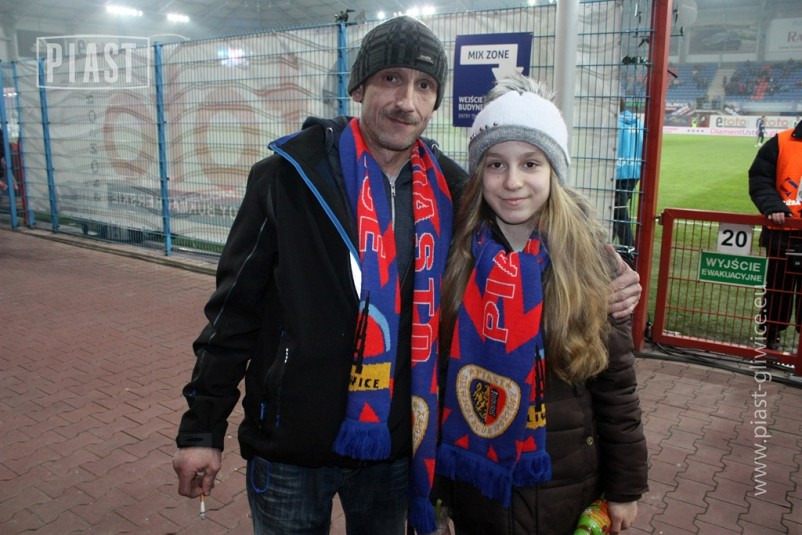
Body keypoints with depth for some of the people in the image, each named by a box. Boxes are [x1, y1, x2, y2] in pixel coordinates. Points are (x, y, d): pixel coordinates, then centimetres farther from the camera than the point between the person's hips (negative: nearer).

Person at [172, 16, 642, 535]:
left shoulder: (449, 188, -3)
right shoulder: (294, 174, -12)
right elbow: (235, 305, -8)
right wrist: (203, 427, -6)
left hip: (396, 448, 3)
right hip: (289, 450, -2)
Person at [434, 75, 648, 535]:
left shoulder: (591, 258, -10)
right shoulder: (456, 255, -9)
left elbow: (617, 383, -4)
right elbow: (431, 370, -2)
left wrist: (626, 486, 1)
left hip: (563, 488, 0)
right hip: (472, 483, 1)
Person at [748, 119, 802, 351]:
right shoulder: (782, 142, -2)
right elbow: (759, 179, -4)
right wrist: (772, 206, -19)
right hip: (783, 233, 0)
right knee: (778, 288, 13)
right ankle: (770, 337, 28)